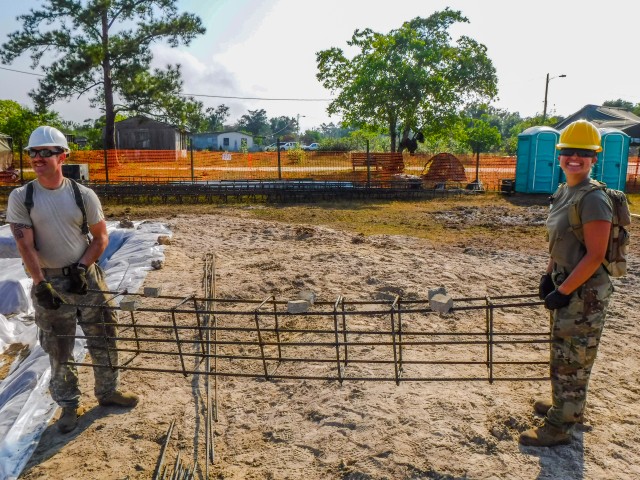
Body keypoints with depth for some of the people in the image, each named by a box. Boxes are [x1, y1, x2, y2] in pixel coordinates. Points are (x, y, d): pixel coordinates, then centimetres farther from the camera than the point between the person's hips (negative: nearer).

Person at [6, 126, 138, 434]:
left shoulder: (83, 195, -5)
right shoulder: (21, 198, -6)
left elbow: (100, 237, 1)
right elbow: (25, 245, -11)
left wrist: (82, 267, -11)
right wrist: (40, 283, -19)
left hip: (87, 276, 1)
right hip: (49, 281, -1)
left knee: (103, 339, 11)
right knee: (58, 350, 10)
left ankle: (107, 391, 31)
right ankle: (68, 405, 27)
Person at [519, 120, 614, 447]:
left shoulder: (593, 199, -20)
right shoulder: (563, 193, 7)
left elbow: (595, 256, -23)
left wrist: (562, 291, -20)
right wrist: (548, 276, 9)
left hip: (585, 290, -9)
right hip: (565, 283, 9)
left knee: (571, 358, 3)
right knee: (563, 352, 22)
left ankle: (559, 427, 17)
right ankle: (567, 407, 42)